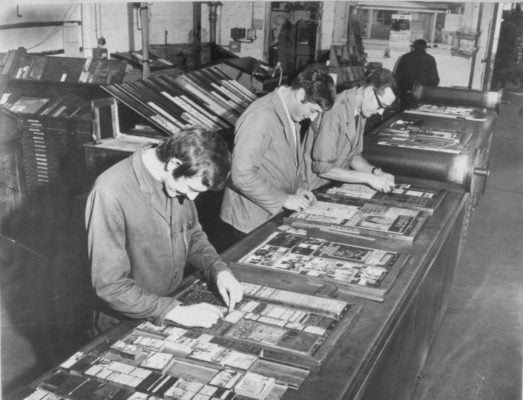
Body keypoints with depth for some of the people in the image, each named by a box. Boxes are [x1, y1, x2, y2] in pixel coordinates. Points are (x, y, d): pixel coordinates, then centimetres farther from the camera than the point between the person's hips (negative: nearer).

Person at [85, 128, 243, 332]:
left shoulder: (179, 181, -3)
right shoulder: (110, 192, -23)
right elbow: (109, 285, -21)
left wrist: (219, 270, -4)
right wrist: (176, 312, -25)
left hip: (174, 303, 6)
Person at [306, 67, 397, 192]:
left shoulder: (360, 111, 5)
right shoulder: (334, 112, -21)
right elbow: (322, 168, -22)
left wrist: (375, 171, -5)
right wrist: (369, 178, -21)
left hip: (336, 186, 7)